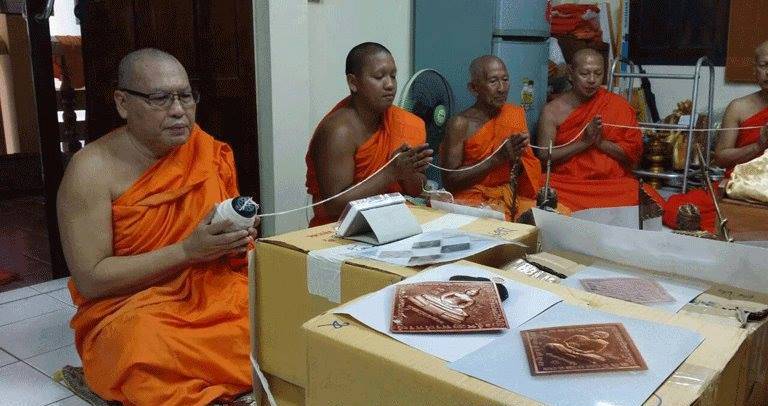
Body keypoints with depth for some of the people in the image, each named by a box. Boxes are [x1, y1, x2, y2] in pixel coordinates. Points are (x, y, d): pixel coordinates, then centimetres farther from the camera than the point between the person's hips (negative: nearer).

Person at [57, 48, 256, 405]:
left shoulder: (209, 152, 3)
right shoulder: (92, 170, -10)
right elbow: (90, 279, -12)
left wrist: (239, 237, -10)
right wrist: (187, 251, -21)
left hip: (211, 289, 4)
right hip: (129, 305, -3)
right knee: (150, 354, -37)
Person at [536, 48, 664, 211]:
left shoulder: (619, 105, 8)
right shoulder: (552, 110, 4)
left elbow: (634, 152, 6)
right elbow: (544, 156, -4)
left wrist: (600, 141, -10)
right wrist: (584, 142, -13)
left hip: (613, 183, 2)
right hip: (567, 183, -2)